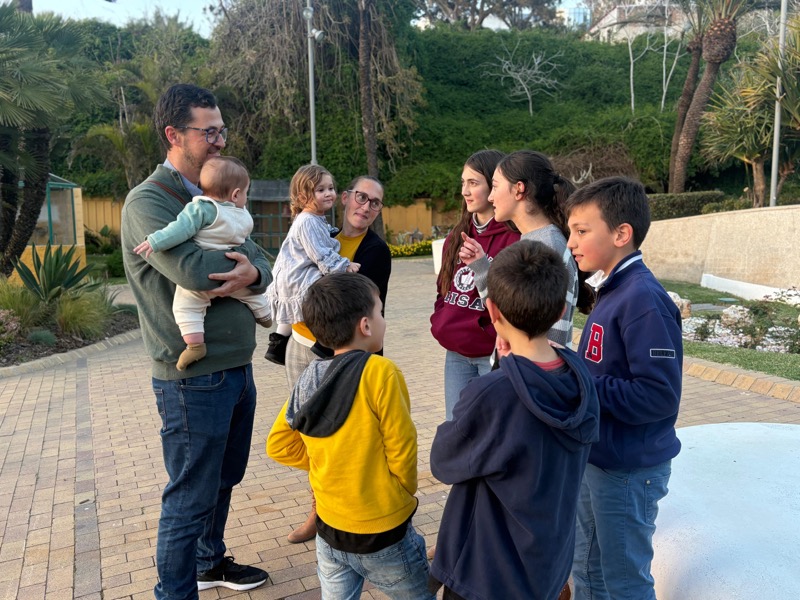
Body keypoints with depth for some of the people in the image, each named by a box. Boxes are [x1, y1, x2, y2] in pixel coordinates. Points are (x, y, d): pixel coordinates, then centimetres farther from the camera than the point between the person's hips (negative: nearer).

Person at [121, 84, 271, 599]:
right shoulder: (148, 201, -12)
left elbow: (262, 266, 6)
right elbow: (192, 269, -27)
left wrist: (252, 274, -18)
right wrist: (244, 266, -9)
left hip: (238, 366, 8)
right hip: (194, 377, -8)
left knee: (224, 480, 22)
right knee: (191, 498, 4)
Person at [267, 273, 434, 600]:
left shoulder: (309, 378, -3)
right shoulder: (380, 371, -21)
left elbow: (278, 445, 4)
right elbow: (401, 450, -16)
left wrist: (327, 464, 7)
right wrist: (405, 494, 2)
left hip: (329, 528, 5)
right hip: (383, 531, -5)